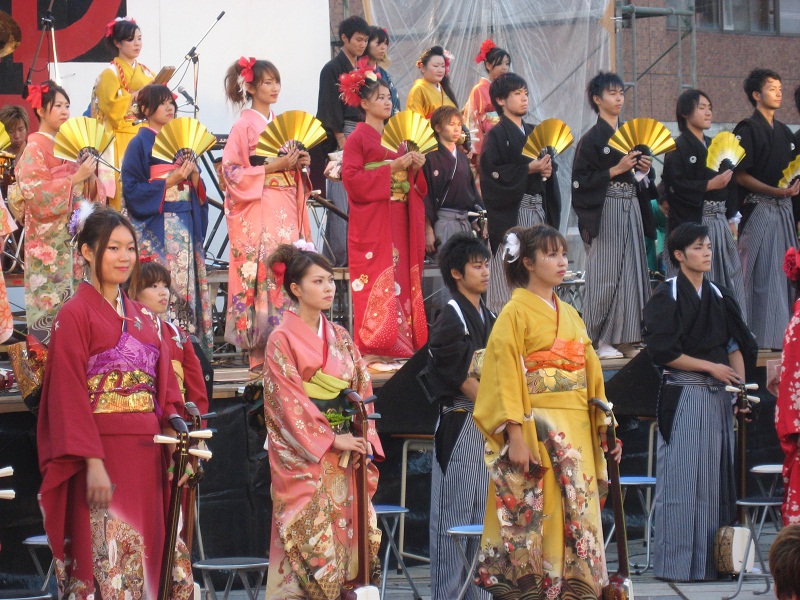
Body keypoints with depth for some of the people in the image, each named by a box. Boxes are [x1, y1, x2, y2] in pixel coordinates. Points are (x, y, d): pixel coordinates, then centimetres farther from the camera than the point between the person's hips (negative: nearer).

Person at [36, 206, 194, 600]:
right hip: (103, 455, -6)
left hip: (148, 456, 6)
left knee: (150, 556, 5)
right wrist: (93, 463, -18)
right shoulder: (75, 315, -5)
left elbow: (164, 389, 15)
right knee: (109, 563, -7)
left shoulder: (142, 318, 16)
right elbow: (69, 397, -11)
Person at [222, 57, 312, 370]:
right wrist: (273, 167, -15)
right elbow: (232, 171, -10)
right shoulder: (244, 126, -3)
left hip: (287, 210, 6)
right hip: (258, 212, -6)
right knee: (263, 272, -10)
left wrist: (300, 164, 3)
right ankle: (260, 353, -8)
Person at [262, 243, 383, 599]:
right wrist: (331, 440, -15)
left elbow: (362, 389, 13)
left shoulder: (339, 338, 13)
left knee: (346, 532, 2)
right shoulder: (282, 340, -5)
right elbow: (289, 401, -11)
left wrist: (365, 438, -1)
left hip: (344, 453, 6)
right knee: (309, 539, -9)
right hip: (303, 456, -6)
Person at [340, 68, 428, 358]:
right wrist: (391, 168, -17)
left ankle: (404, 341, 2)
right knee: (377, 282, -11)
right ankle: (376, 343, -12)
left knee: (401, 278, 2)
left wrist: (415, 168, 0)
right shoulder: (357, 138, -2)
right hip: (372, 223, -7)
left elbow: (413, 185, 22)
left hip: (398, 222, 7)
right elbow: (352, 178, -14)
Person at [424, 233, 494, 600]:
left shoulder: (488, 318, 15)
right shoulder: (451, 319, -10)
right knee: (453, 517, -4)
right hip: (460, 424, -8)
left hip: (489, 426, 8)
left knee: (483, 515, 10)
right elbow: (461, 378, -14)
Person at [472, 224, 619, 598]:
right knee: (535, 517, -9)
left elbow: (591, 377, 18)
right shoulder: (516, 314, -3)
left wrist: (604, 428, 10)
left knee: (577, 515, 3)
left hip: (576, 433, 7)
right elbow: (505, 378, -9)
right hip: (536, 431, -7)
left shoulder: (570, 316, 18)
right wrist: (515, 437, -17)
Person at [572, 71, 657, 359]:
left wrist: (645, 170, 2)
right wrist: (616, 170, -16)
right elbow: (582, 182, -12)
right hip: (606, 213, -7)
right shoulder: (592, 139, -5)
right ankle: (600, 339, -5)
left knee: (631, 270, 3)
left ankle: (625, 339, 6)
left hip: (632, 211, 7)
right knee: (606, 273, -8)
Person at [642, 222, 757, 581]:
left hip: (718, 398, 6)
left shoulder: (718, 296, 15)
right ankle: (679, 563, -3)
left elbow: (736, 346, 14)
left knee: (716, 478, 4)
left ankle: (715, 559, 7)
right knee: (683, 479, -6)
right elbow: (663, 352, -11)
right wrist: (711, 367, -11)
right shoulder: (667, 297, -4)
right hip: (683, 398, -6)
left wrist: (740, 386, -1)